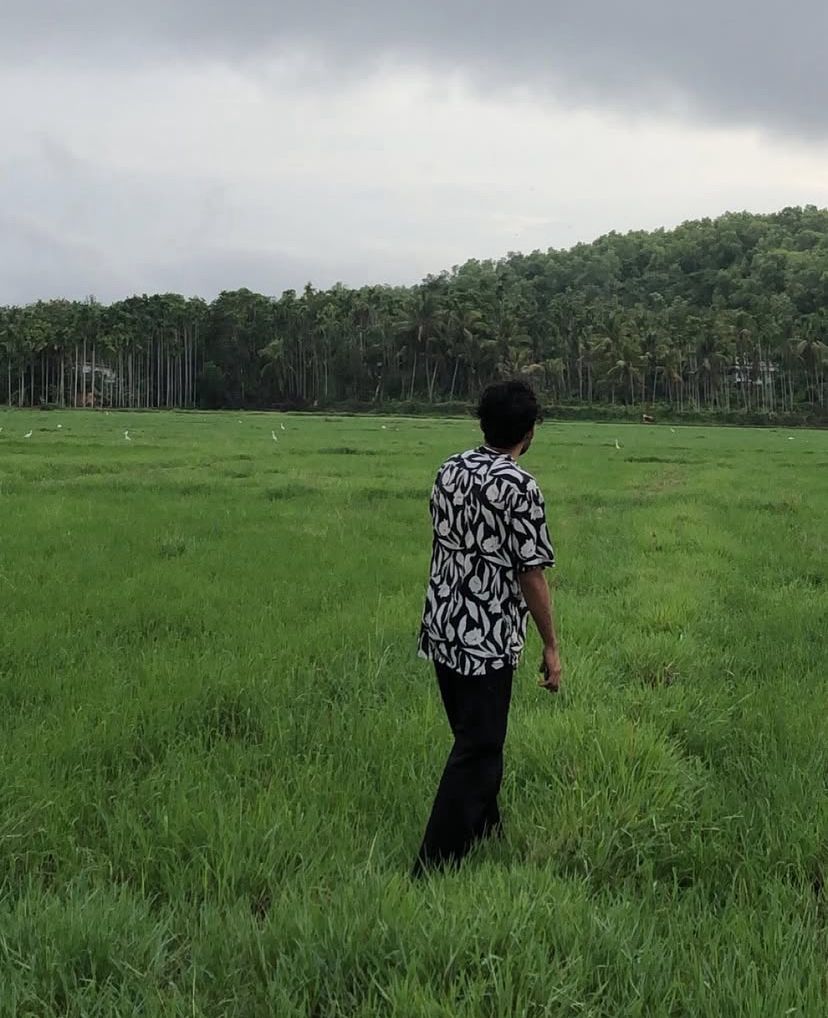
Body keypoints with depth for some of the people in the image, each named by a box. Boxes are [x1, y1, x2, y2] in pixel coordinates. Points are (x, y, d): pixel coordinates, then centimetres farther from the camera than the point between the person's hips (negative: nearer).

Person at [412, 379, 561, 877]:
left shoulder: (449, 470, 4)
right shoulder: (520, 486, -18)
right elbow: (531, 574, -16)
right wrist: (551, 646, -7)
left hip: (441, 630, 8)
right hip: (488, 640, -8)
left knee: (477, 737, 24)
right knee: (476, 751, 1)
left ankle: (484, 827, 41)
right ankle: (434, 866, 3)